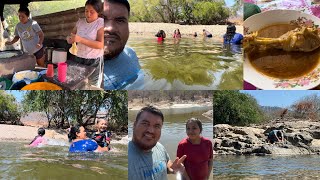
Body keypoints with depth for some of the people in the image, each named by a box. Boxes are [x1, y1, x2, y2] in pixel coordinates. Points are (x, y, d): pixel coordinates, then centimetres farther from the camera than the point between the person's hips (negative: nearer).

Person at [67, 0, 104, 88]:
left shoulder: (101, 23, -13)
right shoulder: (80, 21, 3)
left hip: (94, 61, -5)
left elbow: (101, 45, -22)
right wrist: (69, 38, -11)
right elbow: (72, 35, 15)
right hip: (78, 58, 5)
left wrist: (81, 40, -30)